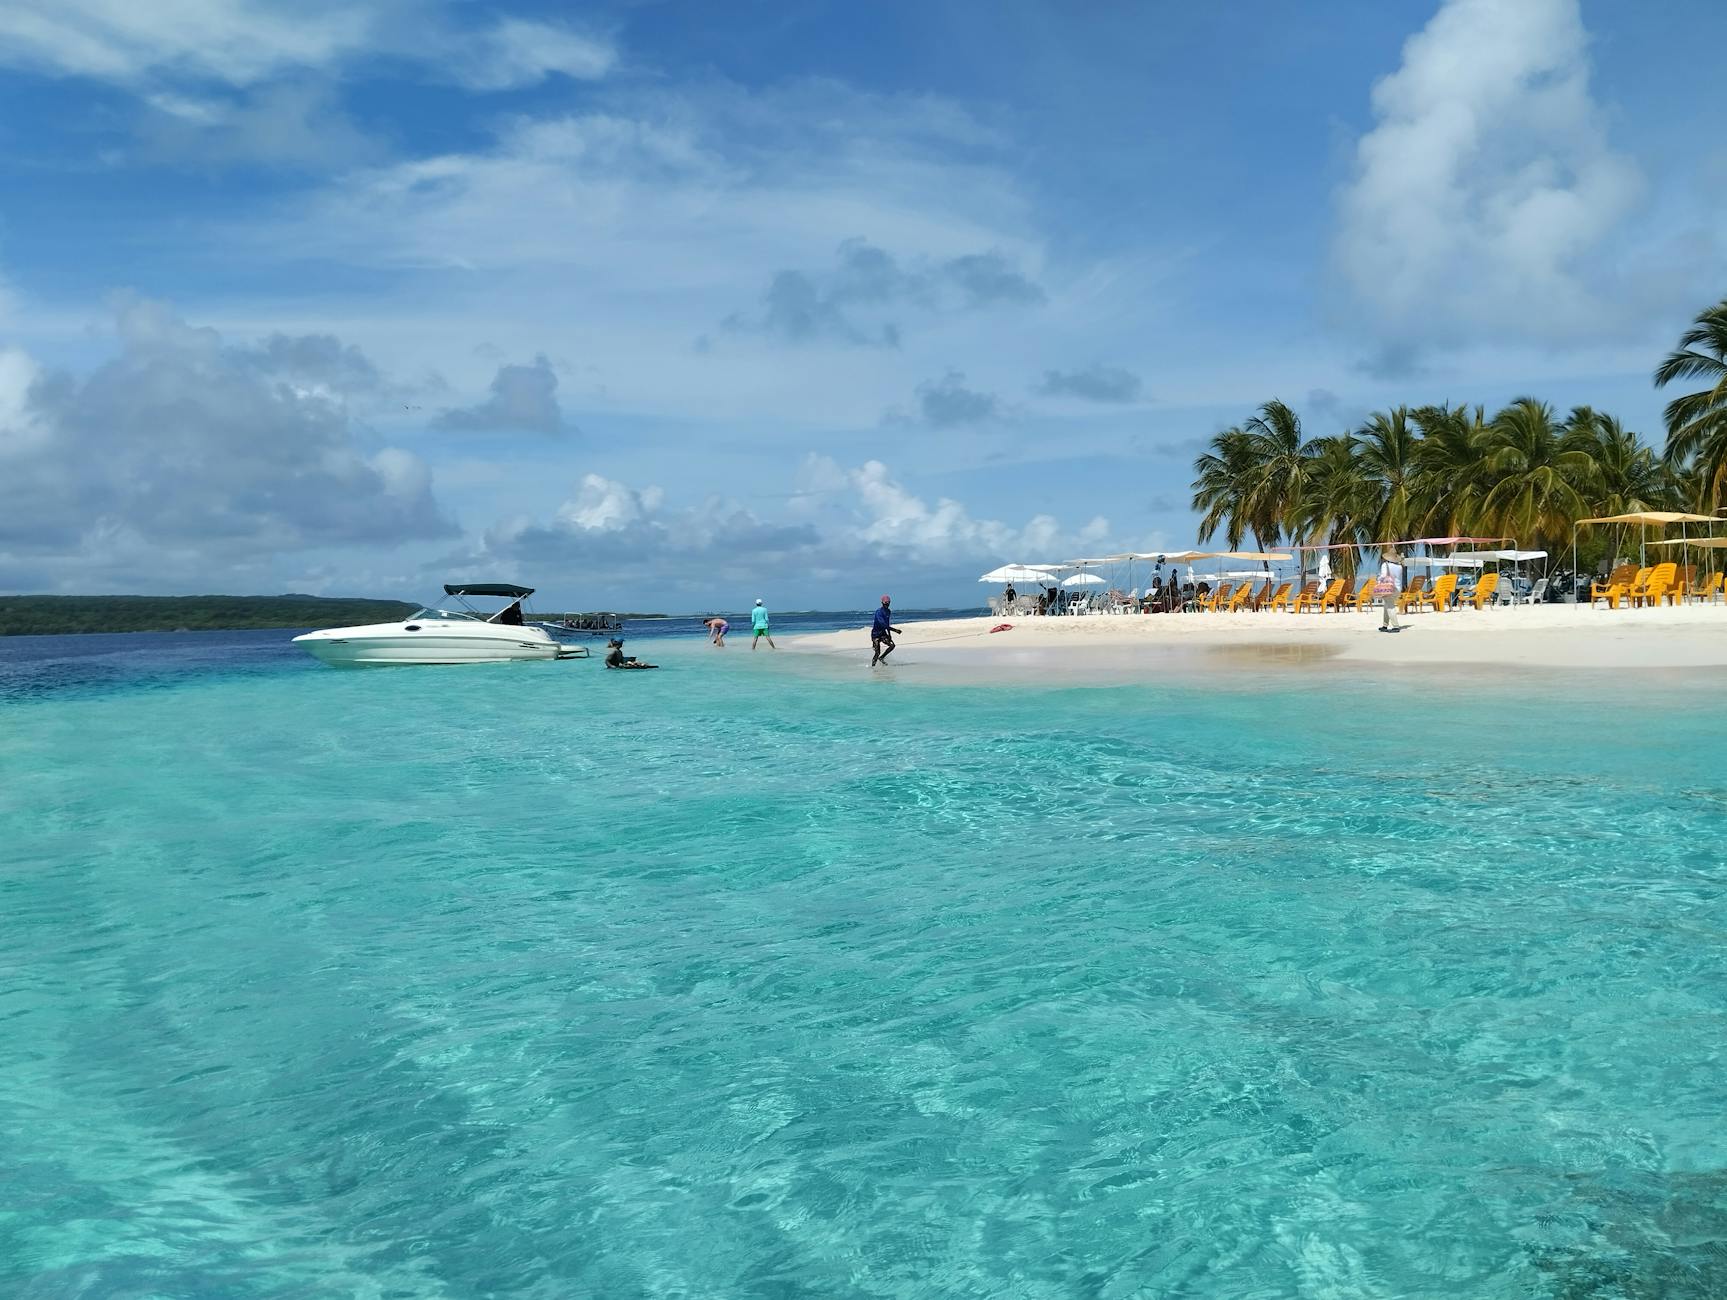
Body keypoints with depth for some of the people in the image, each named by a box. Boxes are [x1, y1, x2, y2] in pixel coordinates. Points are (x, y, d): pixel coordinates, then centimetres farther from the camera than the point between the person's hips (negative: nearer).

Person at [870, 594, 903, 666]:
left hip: (883, 633, 7)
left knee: (892, 645, -9)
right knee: (878, 652, -13)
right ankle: (872, 666, 3)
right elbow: (883, 624, -31)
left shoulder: (889, 612, 5)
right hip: (876, 634, -7)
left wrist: (889, 634, 16)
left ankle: (881, 658, 7)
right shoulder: (879, 612, -22)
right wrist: (894, 630, -33)